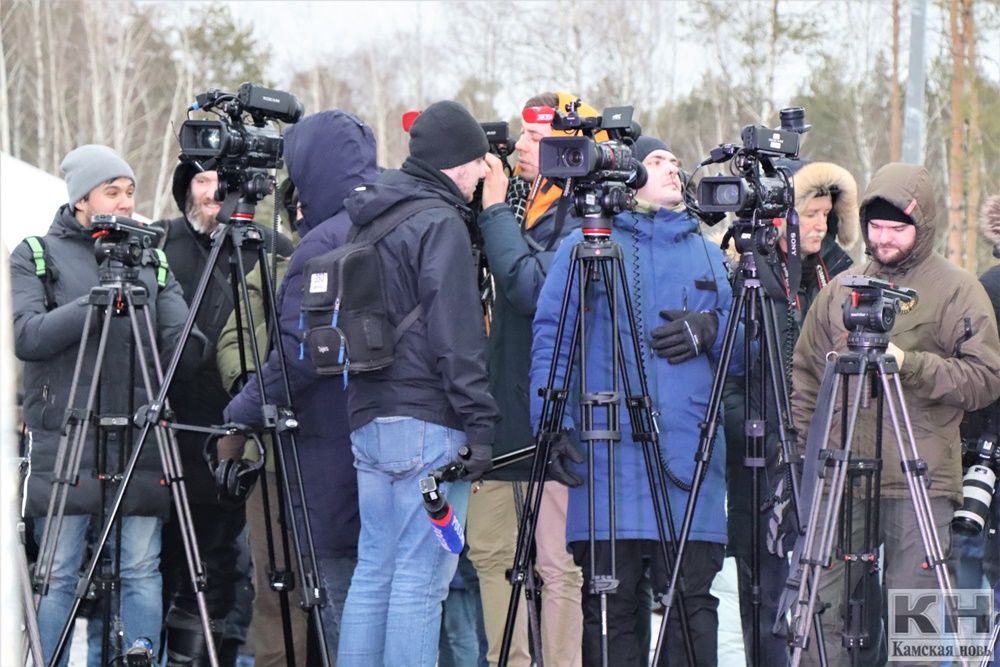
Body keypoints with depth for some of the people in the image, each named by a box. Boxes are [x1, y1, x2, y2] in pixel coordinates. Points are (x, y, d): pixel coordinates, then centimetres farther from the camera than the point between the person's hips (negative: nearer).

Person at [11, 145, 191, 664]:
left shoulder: (150, 260, 16)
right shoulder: (36, 256, 5)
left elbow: (181, 336, 8)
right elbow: (26, 336, -9)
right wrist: (96, 303, -18)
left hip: (138, 445, 3)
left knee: (141, 573, 1)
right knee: (58, 575, -2)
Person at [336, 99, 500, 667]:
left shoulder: (372, 221, 17)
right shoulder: (441, 224, -9)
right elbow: (456, 334, -16)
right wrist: (480, 423, -15)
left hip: (369, 417, 9)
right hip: (428, 423, -8)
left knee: (373, 572, 12)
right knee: (421, 578, -7)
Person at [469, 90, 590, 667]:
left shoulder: (581, 220, -9)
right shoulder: (517, 203, 14)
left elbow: (530, 287, -23)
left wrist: (495, 212, -15)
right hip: (497, 407, 8)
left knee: (557, 565, -4)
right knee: (490, 552, 11)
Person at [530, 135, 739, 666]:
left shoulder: (706, 253, 22)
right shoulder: (585, 246, 10)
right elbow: (550, 340, 4)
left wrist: (712, 330, 0)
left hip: (692, 457, 3)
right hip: (609, 452, -3)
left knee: (691, 600, -3)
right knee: (610, 601, -4)